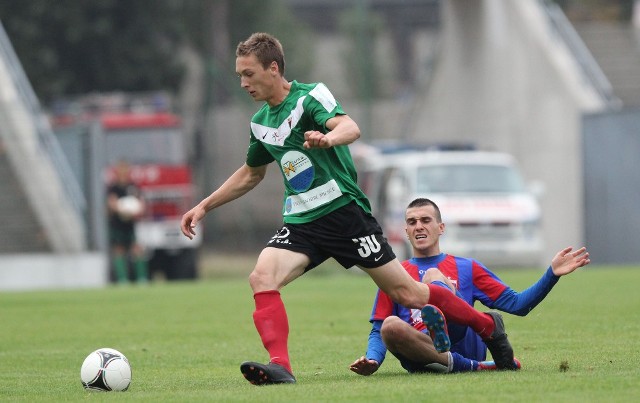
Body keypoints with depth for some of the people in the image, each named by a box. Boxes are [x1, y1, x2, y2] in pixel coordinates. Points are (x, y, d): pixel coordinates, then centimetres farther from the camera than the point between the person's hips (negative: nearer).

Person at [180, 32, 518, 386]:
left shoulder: (310, 96, -10)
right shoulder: (260, 123, 12)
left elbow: (350, 128, -29)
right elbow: (251, 173, 30)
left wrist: (328, 137, -53)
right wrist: (204, 206, 26)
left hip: (344, 211, -6)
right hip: (300, 221, 6)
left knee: (405, 293, -2)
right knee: (261, 277, -22)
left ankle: (487, 326, 18)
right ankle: (279, 366, -30)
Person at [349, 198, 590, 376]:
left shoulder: (467, 269, 24)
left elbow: (516, 304, 18)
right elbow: (378, 331, 18)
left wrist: (553, 274, 6)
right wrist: (372, 361, -3)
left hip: (465, 345, -1)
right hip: (423, 358, 1)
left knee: (432, 276, -20)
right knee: (390, 326, -33)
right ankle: (471, 367, -39)